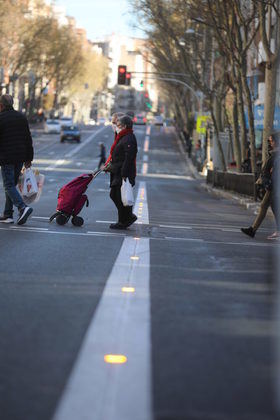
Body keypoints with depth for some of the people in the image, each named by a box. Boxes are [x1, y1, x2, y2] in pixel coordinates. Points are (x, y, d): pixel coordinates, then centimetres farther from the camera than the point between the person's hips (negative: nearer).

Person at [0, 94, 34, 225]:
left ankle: (22, 207, -24)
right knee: (11, 184, 13)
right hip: (20, 158, 6)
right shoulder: (21, 117, 11)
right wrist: (29, 158, 17)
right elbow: (28, 139, 13)